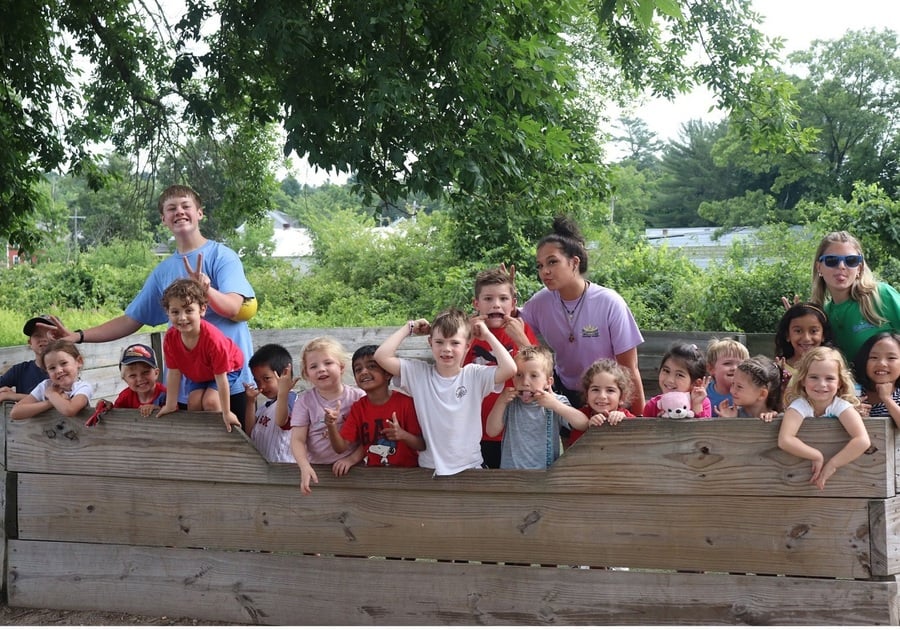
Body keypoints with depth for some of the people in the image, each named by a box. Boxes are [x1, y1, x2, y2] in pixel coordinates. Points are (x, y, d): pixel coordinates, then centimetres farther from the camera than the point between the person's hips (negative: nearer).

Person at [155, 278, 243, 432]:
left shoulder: (212, 338, -44)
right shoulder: (170, 338, -30)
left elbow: (221, 378, -36)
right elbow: (174, 373, -17)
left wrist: (226, 413, -30)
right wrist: (170, 405, -12)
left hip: (228, 368, -5)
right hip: (196, 372, 5)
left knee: (210, 401, -20)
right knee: (194, 402, -10)